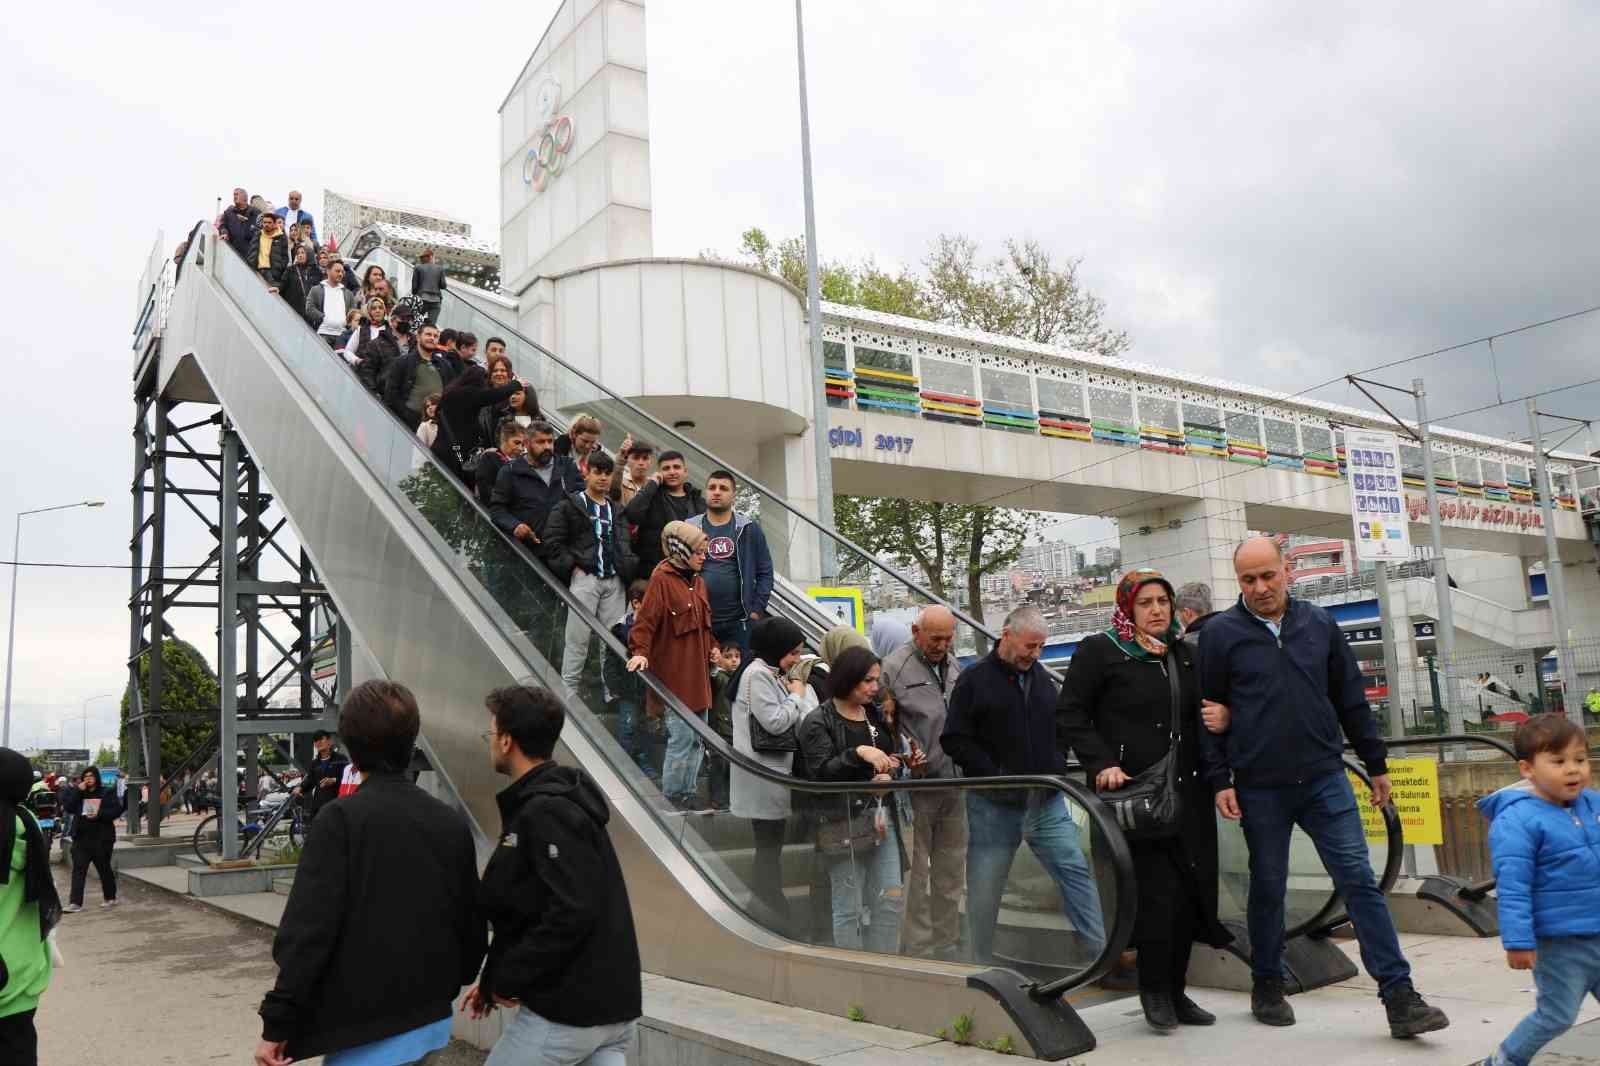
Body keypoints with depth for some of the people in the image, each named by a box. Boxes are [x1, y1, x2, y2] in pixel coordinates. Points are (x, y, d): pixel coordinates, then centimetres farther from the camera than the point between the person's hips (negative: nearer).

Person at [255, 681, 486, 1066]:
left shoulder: (341, 819, -13)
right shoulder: (452, 824, 3)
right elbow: (472, 926, 7)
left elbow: (308, 928, -18)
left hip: (363, 1032, -5)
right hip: (431, 1022, 5)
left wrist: (278, 1023, -12)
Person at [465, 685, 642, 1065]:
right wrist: (498, 975, 13)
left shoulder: (545, 812, -19)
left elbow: (572, 913, -27)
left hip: (566, 1012, -8)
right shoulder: (556, 800, 12)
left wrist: (506, 979, -16)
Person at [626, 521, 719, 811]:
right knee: (682, 737, -7)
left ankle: (689, 793, 23)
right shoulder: (662, 579, -11)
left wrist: (713, 650, 15)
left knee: (697, 738, 13)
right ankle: (673, 797, 6)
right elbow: (645, 620, -17)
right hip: (674, 674, -9)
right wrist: (640, 653, -29)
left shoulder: (697, 581, 15)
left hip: (697, 673, 9)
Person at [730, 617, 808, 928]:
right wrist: (797, 695, -9)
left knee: (771, 846, 16)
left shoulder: (771, 674, 17)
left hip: (774, 772, 10)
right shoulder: (757, 675, -16)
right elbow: (775, 722, -21)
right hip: (763, 775, -10)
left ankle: (771, 911, 26)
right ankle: (771, 916, 5)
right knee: (769, 847, -3)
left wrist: (793, 694, 5)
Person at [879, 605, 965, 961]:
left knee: (951, 871, 15)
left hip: (954, 784, 7)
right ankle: (918, 948, 14)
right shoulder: (894, 667, -12)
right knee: (915, 874, 3)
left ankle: (947, 944, 28)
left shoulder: (954, 666, 11)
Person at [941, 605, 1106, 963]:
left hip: (1046, 801, 5)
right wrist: (995, 777, -16)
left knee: (1076, 871, 0)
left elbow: (1060, 729, 23)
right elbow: (955, 740, -10)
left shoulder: (1041, 678, 10)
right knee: (984, 890, 5)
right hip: (994, 805, -4)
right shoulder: (975, 679, -7)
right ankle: (981, 964, 19)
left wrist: (1056, 766, 6)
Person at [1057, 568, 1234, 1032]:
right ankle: (1153, 989, 10)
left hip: (1186, 793, 6)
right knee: (1158, 890, -10)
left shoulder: (1184, 656, 14)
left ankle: (1176, 992, 22)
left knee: (1189, 892, 6)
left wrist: (1219, 720, 1)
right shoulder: (1099, 651, -4)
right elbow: (1070, 716, -6)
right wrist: (1102, 763, -17)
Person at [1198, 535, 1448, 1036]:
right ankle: (1267, 987, 26)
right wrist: (1219, 781, -4)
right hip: (1260, 787, -2)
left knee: (1360, 880, -2)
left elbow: (1351, 699, 12)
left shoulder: (1320, 624, 6)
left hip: (1325, 778, 2)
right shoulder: (1221, 633, -3)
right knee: (1267, 888, 9)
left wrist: (1377, 764, 13)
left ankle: (1399, 996, 2)